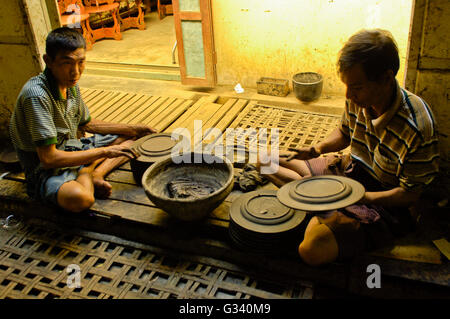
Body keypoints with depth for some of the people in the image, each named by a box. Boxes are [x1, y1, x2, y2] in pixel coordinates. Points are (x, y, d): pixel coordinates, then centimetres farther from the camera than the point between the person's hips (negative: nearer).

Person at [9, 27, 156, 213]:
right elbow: (49, 158, -27)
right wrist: (104, 152, -20)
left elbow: (87, 123, 17)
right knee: (80, 198, -41)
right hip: (46, 170, -9)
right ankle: (89, 174, -7)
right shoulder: (37, 95, -26)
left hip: (73, 150, 9)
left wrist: (131, 129, 9)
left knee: (131, 138, 11)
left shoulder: (71, 85, 0)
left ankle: (94, 174, -9)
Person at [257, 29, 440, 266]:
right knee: (267, 160, 7)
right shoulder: (357, 99, -10)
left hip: (383, 202, -6)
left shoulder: (418, 127, -29)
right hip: (349, 171, 7)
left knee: (313, 249, -32)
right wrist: (317, 149, -8)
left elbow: (410, 194, -19)